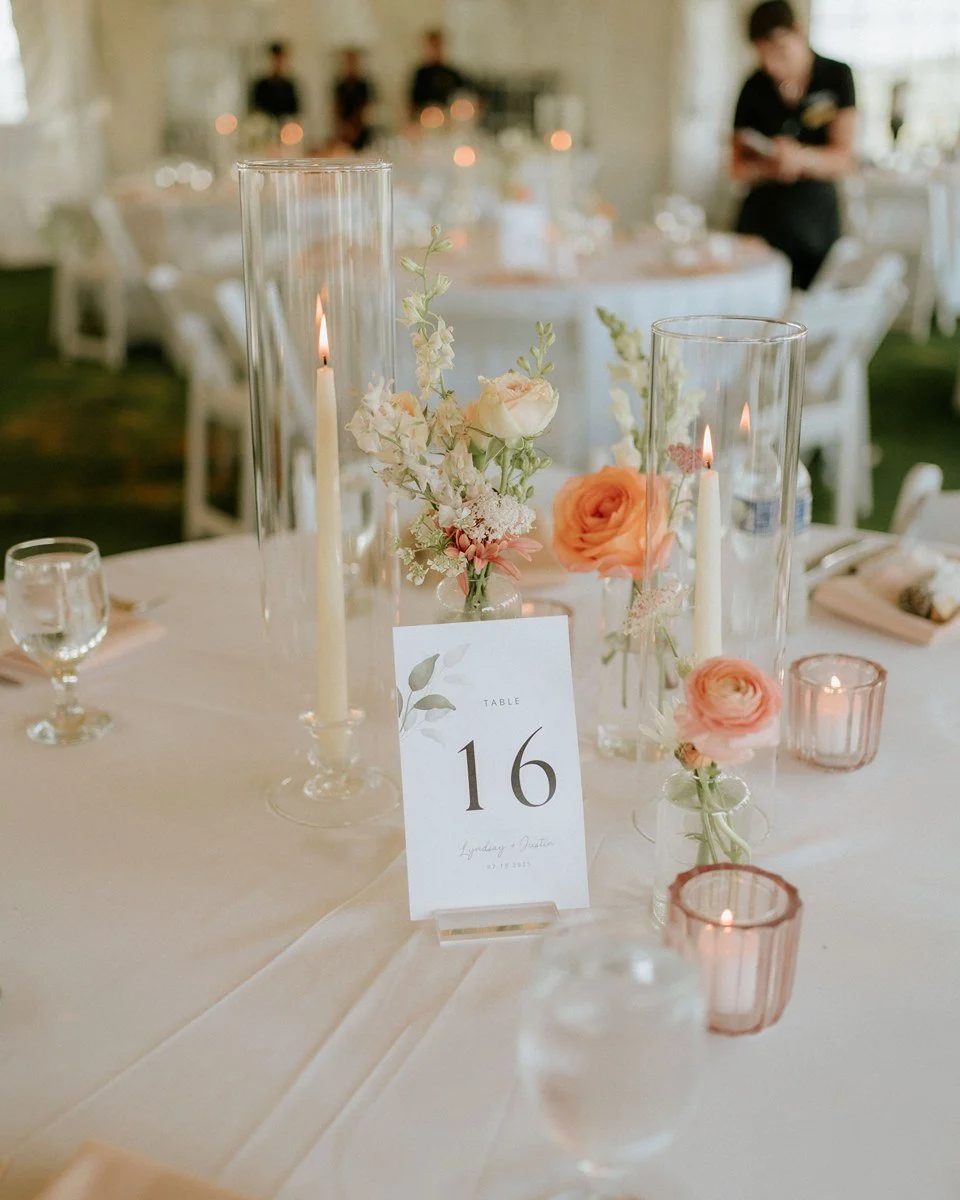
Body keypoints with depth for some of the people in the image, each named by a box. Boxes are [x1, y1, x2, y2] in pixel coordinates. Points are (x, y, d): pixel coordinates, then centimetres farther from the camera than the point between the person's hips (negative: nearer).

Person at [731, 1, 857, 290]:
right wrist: (768, 167, -19)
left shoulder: (836, 76, -2)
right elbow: (739, 167, 4)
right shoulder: (755, 89, 1)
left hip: (819, 215, 0)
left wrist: (801, 157, -28)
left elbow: (844, 158, -8)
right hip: (765, 215, 0)